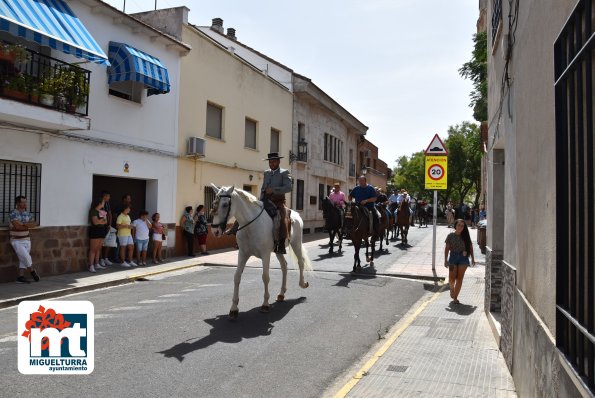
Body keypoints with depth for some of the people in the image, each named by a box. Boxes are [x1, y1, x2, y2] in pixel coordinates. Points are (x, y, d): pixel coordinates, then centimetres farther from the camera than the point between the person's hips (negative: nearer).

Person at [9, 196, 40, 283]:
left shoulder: (28, 214, 4)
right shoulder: (13, 214, -15)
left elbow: (34, 224, -3)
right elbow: (18, 226, -25)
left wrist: (24, 224, -19)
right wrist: (28, 225, -10)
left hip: (26, 240, 6)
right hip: (16, 241, -6)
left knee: (23, 260, 5)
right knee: (26, 257, -12)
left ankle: (20, 277, 9)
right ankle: (32, 272, 10)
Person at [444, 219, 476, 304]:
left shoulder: (465, 236, 3)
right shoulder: (451, 236, -1)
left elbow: (470, 247, 8)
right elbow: (447, 248, -1)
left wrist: (473, 259, 7)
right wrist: (446, 260, -5)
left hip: (463, 258, 1)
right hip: (453, 257, -1)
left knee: (460, 278, 0)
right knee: (452, 278, -2)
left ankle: (455, 297, 7)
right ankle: (452, 288, 32)